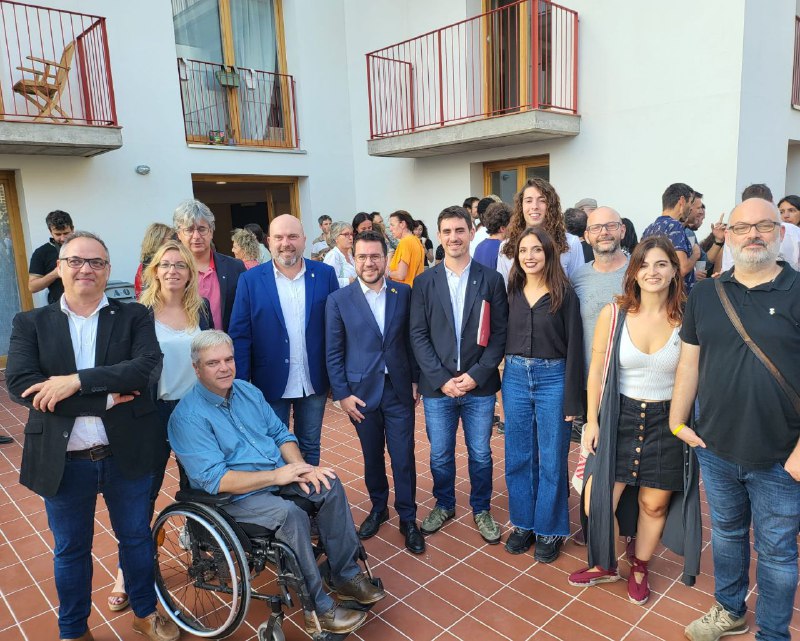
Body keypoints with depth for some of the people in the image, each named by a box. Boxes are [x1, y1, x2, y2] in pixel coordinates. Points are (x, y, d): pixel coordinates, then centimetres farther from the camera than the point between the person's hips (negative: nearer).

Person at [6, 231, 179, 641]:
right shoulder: (30, 324, -1)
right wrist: (106, 399, -22)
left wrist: (77, 381, -25)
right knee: (70, 550, 19)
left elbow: (148, 366, -18)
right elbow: (20, 386, -15)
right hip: (63, 461, 0)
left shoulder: (133, 316, -2)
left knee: (136, 538, 17)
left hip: (126, 454, 0)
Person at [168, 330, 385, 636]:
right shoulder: (188, 416, -16)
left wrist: (299, 467, -11)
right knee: (291, 515, -31)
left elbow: (280, 434, 9)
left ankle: (346, 576, -3)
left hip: (277, 474, 7)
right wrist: (276, 476, -25)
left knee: (330, 484, -15)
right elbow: (214, 480, -23)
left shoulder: (247, 391, 6)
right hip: (233, 495, -7)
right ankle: (318, 608, -15)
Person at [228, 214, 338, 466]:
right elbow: (240, 336, -6)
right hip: (271, 383, -1)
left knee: (310, 447, 19)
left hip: (314, 382, 1)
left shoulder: (325, 274, -3)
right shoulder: (251, 280, -6)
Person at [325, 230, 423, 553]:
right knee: (372, 457, 15)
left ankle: (408, 518, 24)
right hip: (362, 392, 0)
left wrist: (416, 379, 4)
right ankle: (378, 508, 37)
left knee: (403, 458, 5)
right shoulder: (338, 300, -4)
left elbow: (412, 339, 5)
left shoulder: (404, 293, -1)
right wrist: (342, 394, -5)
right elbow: (333, 352, -2)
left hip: (399, 390, 0)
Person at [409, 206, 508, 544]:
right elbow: (418, 335, -2)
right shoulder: (424, 282, 1)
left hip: (479, 386, 0)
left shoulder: (491, 279, -1)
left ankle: (481, 509, 34)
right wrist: (442, 378, -10)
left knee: (480, 454, 12)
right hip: (437, 386, 1)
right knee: (440, 454, 13)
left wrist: (476, 375, -11)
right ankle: (444, 505, 37)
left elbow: (499, 333, -2)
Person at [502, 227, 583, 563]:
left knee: (551, 459, 7)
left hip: (552, 379, -3)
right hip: (515, 377, 4)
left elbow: (574, 347, -8)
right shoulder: (512, 291, 5)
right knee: (518, 457, 12)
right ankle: (523, 523, 30)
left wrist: (572, 399, -10)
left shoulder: (564, 294, -7)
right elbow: (503, 337, 7)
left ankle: (550, 529, 25)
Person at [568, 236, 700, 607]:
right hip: (619, 418, 0)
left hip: (667, 422, 0)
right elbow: (597, 371, 0)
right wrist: (592, 421, 0)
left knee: (654, 504, 12)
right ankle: (604, 565, 30)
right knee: (598, 503, 1)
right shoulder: (613, 314, -7)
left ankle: (639, 568, 39)